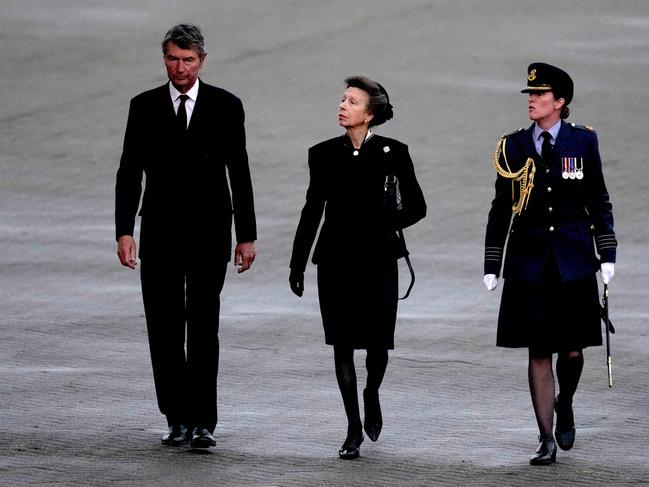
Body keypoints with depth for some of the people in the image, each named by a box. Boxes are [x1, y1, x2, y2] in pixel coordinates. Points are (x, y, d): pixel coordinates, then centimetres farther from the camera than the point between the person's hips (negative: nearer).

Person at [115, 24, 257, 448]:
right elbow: (129, 172, 4)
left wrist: (247, 235, 2)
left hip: (208, 233, -2)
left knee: (203, 327, -9)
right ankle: (178, 419, 11)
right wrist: (124, 231, -5)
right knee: (164, 330, 3)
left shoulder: (226, 106, 1)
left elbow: (239, 173, 4)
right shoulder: (145, 107, 5)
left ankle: (203, 421, -10)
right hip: (160, 233, 2)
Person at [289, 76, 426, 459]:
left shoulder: (392, 153, -3)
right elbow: (313, 209, 10)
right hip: (335, 258, 2)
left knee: (377, 341, 1)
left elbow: (416, 207, 3)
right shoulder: (324, 154, 4)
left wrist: (385, 223, -12)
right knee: (343, 344, 0)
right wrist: (298, 264, 11)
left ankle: (371, 396, 33)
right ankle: (354, 428, 8)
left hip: (376, 258, -2)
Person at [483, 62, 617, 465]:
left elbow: (599, 202, 7)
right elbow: (502, 209, 7)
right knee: (538, 352, -1)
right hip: (529, 263, 0)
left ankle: (564, 404, 32)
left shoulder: (583, 141, 2)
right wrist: (492, 266, 4)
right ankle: (547, 439, 4)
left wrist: (607, 254, 1)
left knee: (572, 350, 1)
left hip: (573, 263, 0)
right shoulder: (514, 147, 3)